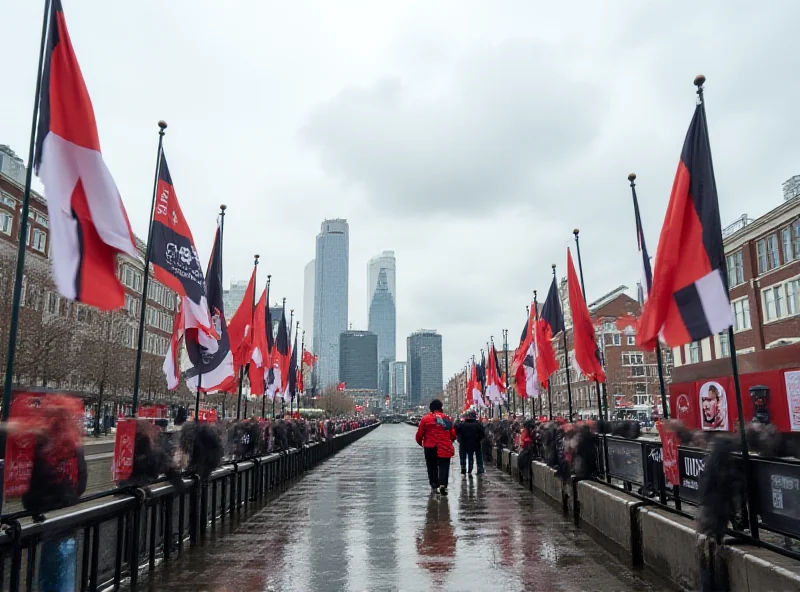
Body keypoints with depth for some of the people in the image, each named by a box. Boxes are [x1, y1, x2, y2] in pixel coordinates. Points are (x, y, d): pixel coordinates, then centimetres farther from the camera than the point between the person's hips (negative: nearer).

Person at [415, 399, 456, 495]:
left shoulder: (425, 419, -2)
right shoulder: (447, 419, 4)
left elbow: (419, 434, -2)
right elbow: (453, 435, 4)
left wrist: (420, 443, 18)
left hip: (430, 448, 0)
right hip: (445, 448, 0)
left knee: (432, 467, 14)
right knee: (444, 467, 2)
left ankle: (434, 485, 16)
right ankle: (442, 484, -17)